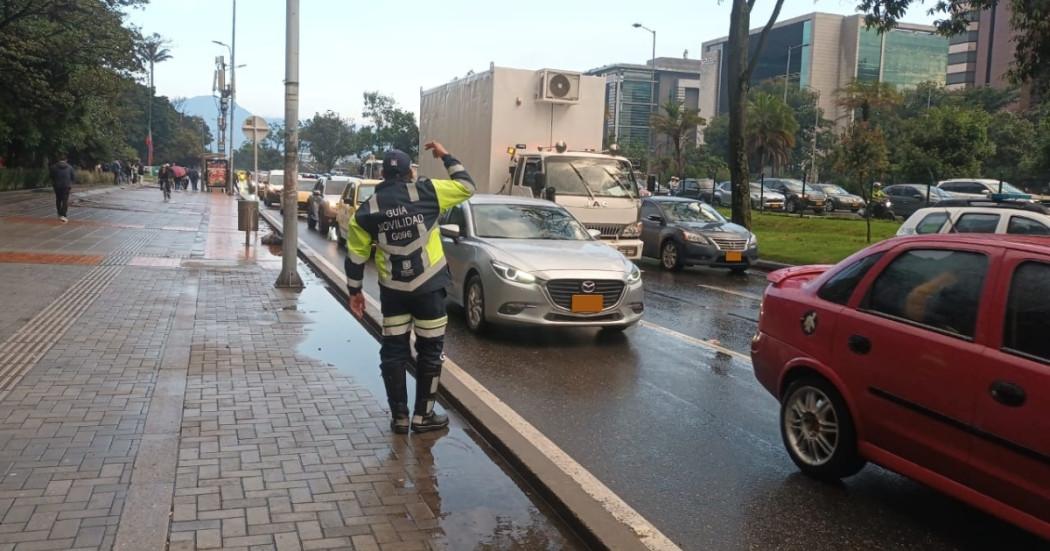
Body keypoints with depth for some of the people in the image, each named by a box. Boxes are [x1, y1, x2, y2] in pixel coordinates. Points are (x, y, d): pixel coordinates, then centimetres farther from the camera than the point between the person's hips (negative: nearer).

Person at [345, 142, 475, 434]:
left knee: (393, 351, 12)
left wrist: (354, 291, 14)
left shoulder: (367, 210, 1)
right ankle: (422, 415, 13)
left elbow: (356, 255, 4)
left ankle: (399, 416, 15)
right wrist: (446, 156, 14)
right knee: (430, 351, 9)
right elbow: (466, 187, 5)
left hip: (392, 290, 2)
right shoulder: (427, 192, -6)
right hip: (428, 287, -2)